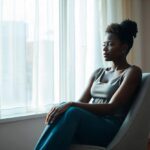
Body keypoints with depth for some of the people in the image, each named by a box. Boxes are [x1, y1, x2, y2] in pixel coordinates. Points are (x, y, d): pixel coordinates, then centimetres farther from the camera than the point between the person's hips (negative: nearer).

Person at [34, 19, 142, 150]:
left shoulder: (132, 72, 0)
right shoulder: (98, 73, 20)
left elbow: (111, 108, -13)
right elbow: (82, 103, 10)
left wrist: (71, 105, -24)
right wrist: (64, 107, -13)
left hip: (111, 129, -5)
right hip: (89, 123, 5)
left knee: (72, 112, -35)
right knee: (63, 113, -29)